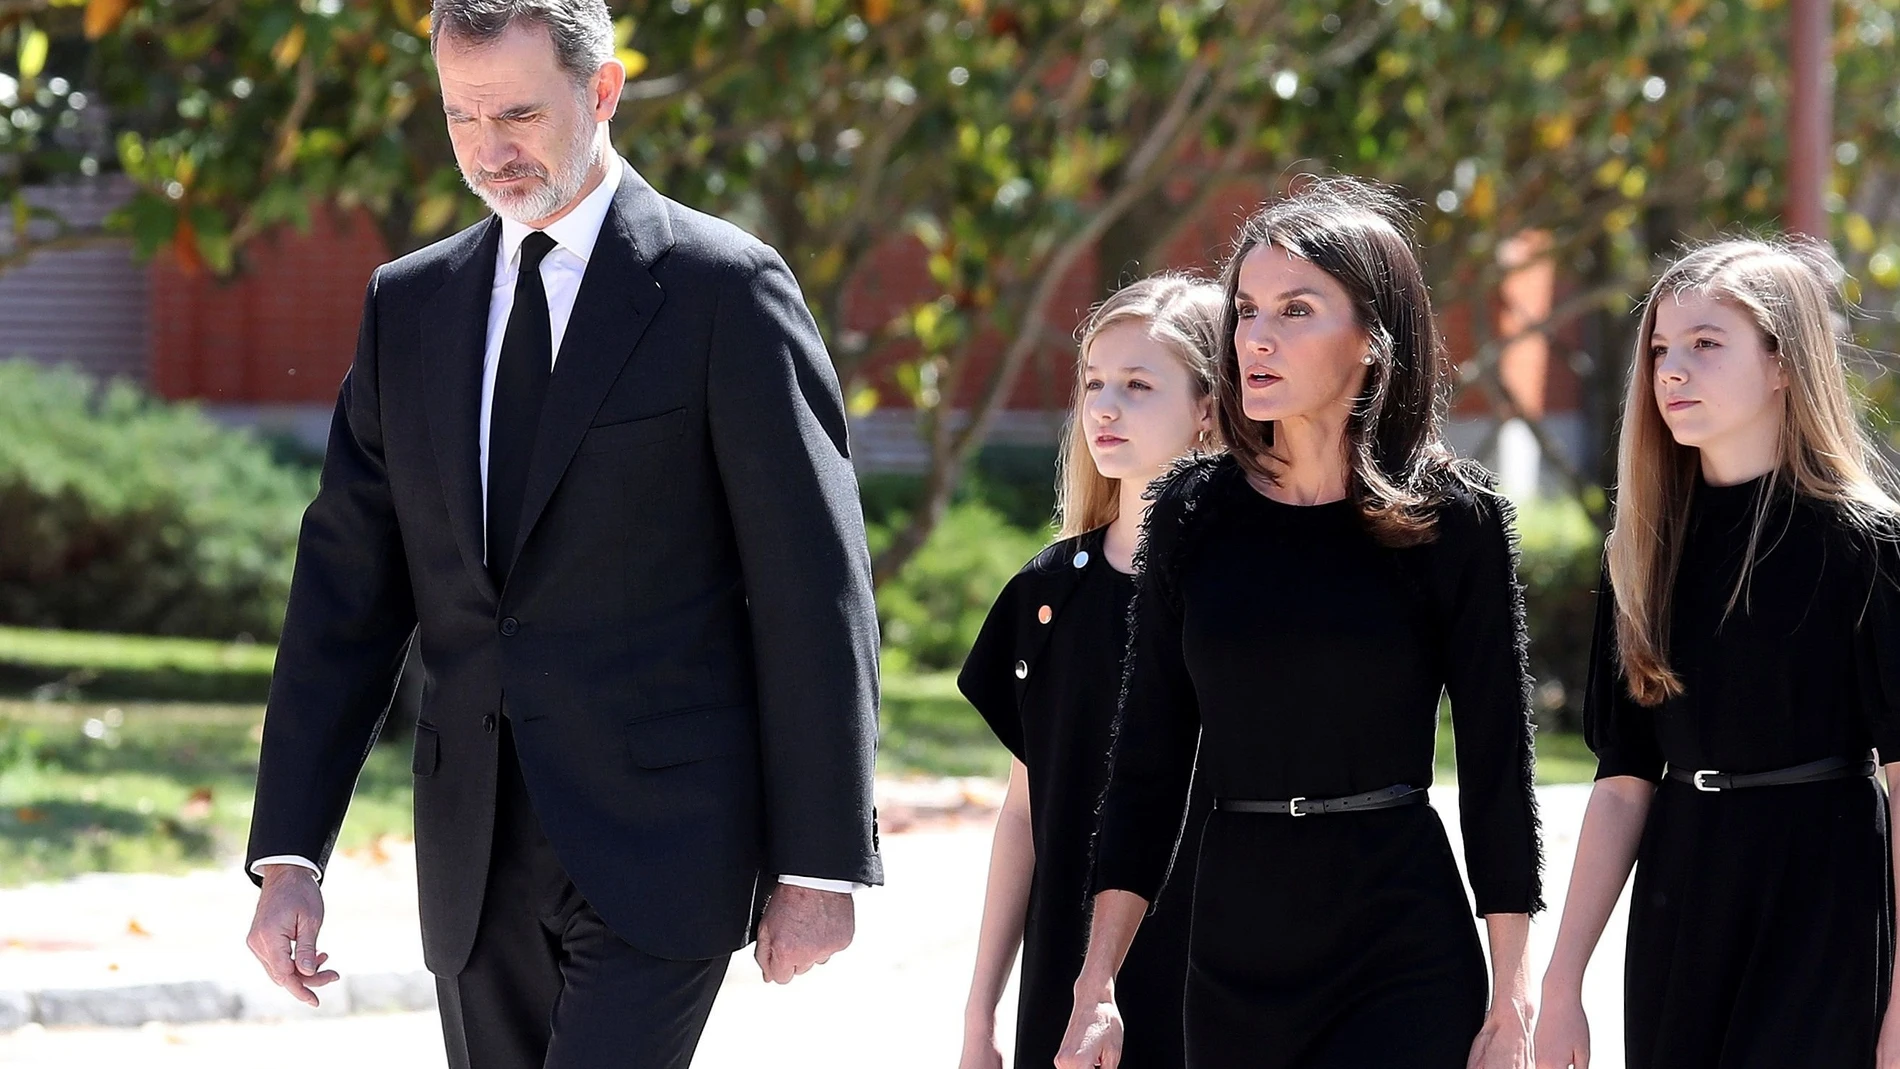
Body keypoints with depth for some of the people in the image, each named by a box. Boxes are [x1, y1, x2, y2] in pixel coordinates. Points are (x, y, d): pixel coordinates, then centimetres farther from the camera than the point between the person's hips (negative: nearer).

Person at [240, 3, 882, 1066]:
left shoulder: (725, 290, -5)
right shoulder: (409, 304, 12)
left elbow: (815, 591, -6)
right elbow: (347, 589, 10)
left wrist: (822, 862, -8)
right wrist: (289, 856, 2)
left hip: (659, 847, -6)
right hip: (480, 856, 6)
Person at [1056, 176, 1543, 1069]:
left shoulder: (1451, 518, -4)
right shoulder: (1193, 512, 5)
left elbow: (1498, 765, -2)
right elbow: (1146, 760, 7)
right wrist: (1096, 988, 2)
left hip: (1404, 960, -4)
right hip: (1231, 949, 4)